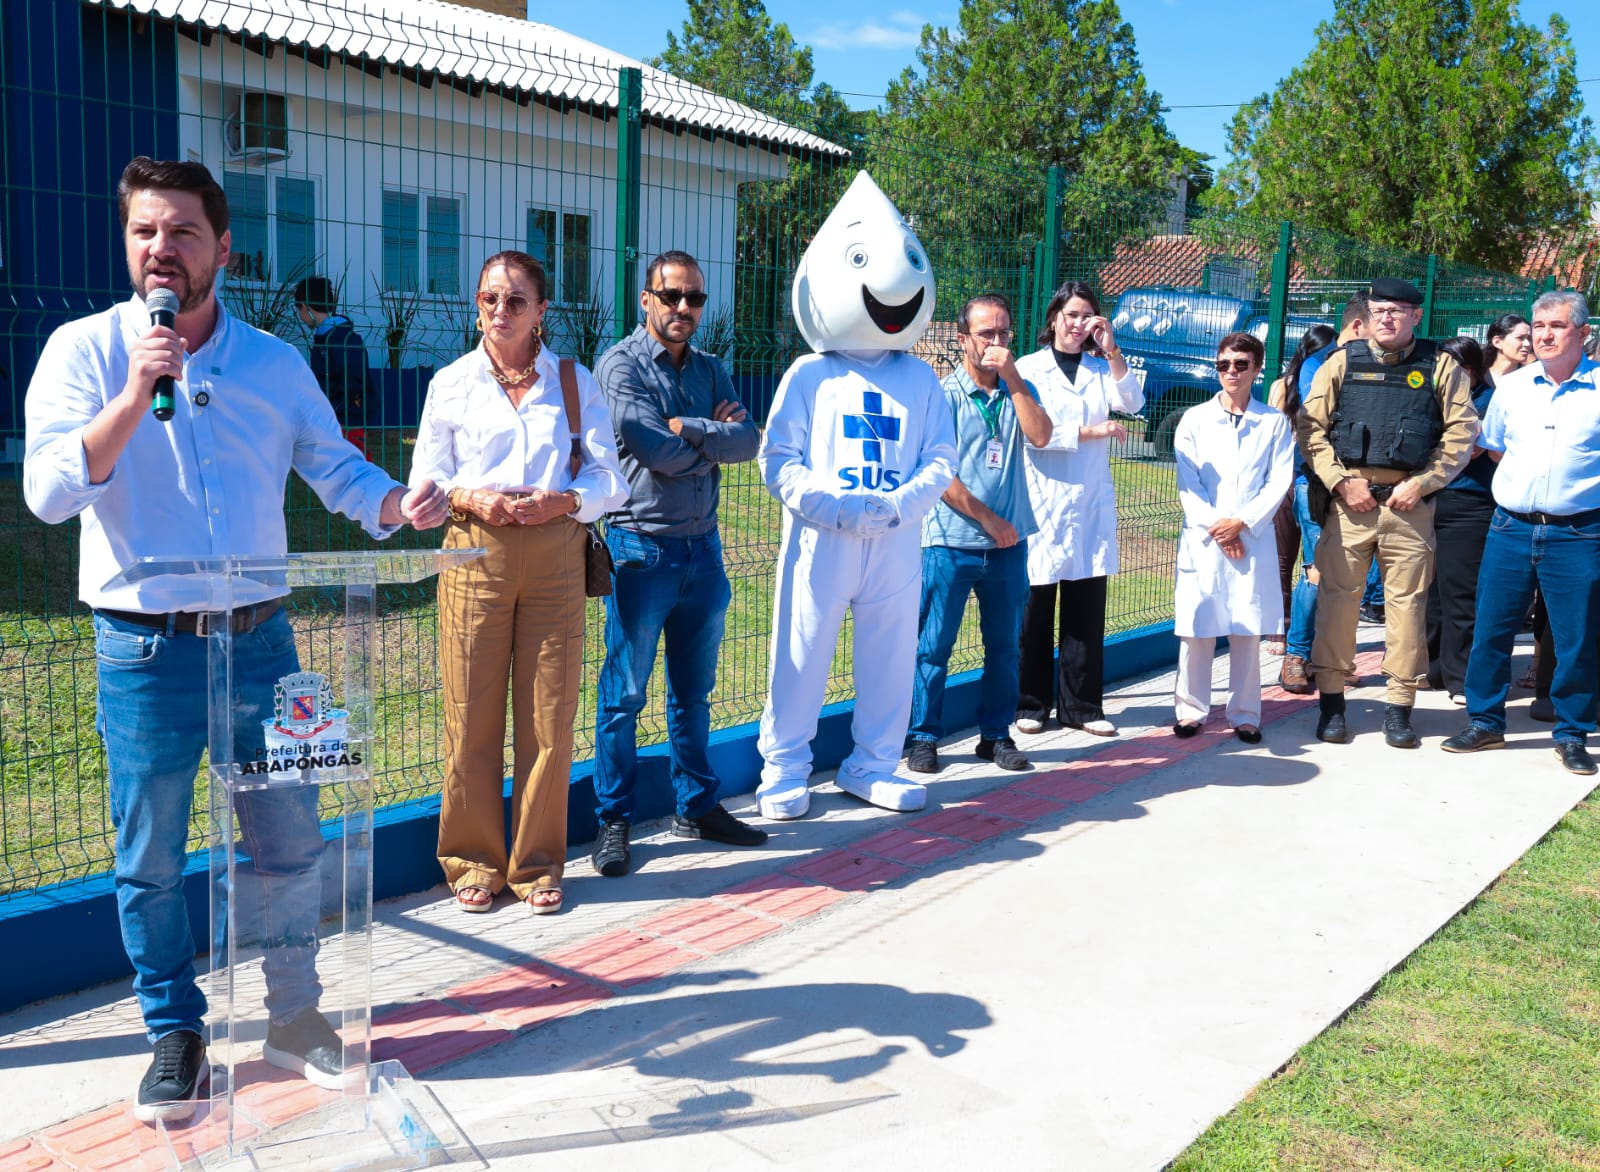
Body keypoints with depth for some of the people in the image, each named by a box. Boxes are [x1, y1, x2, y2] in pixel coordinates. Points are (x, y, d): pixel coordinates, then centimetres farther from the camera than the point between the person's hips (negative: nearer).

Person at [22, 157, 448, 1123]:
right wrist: (134, 396, -24)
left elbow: (334, 466, 9)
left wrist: (399, 504, -11)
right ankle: (176, 1034, 27)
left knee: (292, 842, 9)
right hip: (145, 650, -2)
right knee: (153, 862, 8)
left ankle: (295, 1015, 29)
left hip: (260, 639, 2)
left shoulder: (276, 363, 6)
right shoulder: (85, 350, -2)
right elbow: (49, 491, -13)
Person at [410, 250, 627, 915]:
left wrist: (561, 500, -12)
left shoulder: (573, 382, 9)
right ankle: (473, 861, 16)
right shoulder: (452, 383, 9)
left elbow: (611, 478, 7)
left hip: (554, 553, 0)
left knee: (550, 715, 1)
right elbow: (424, 481, 9)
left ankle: (538, 864, 15)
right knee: (472, 713, 1)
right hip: (476, 553, 0)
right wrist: (471, 498, -11)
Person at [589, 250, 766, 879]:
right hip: (643, 547, -6)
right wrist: (715, 436, -3)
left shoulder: (709, 369, 13)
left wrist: (688, 429, -13)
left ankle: (697, 806, 26)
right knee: (624, 694, 1)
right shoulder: (621, 365, -5)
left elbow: (748, 439, -1)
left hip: (702, 547, 6)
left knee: (693, 692, 15)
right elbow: (657, 452, -18)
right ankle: (613, 821, 11)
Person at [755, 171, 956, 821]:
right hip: (820, 541, -3)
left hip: (897, 542, 3)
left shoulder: (920, 379, 12)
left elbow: (941, 460, 6)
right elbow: (778, 460, -4)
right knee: (803, 653, 2)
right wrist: (835, 506, -18)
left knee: (892, 655, 10)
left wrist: (898, 504, -13)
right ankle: (784, 770, 16)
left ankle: (873, 765, 26)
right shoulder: (809, 375, 2)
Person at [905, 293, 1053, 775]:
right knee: (934, 645, 0)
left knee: (1004, 645, 11)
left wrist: (1012, 377, -10)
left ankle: (996, 734, 23)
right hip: (952, 542, -4)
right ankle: (923, 737, 12)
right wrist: (987, 518, -9)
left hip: (1009, 543, 4)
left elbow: (1040, 436, -8)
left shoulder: (1017, 390, 10)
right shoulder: (944, 393, -4)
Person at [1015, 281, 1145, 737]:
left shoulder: (1102, 369, 16)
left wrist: (1111, 350, -10)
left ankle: (1081, 706, 12)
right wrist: (1089, 432, -8)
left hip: (1092, 503, 4)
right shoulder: (1029, 367, 4)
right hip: (1042, 501, -3)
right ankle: (1031, 704, 10)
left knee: (1087, 610, 4)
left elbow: (1132, 402, -3)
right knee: (1035, 609, 0)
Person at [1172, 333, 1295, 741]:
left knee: (1247, 630, 2)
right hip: (1202, 537, 0)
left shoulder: (1274, 422, 7)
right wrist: (1215, 528, -8)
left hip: (1254, 538, 0)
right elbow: (1187, 481, 2)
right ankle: (1191, 709, 10)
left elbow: (1280, 482, 1)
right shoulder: (1194, 419, 7)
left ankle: (1245, 714, 11)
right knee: (1197, 627, 0)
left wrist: (1242, 523, -10)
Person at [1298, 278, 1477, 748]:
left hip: (1409, 502, 0)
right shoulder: (1343, 362, 8)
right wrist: (1341, 482, -7)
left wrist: (1422, 483, -7)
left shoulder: (1440, 366, 7)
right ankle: (1331, 700, 11)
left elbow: (1462, 431, 3)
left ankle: (1400, 707, 13)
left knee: (1406, 602, 3)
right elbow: (1310, 427, 3)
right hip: (1349, 498, 0)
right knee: (1337, 595, 0)